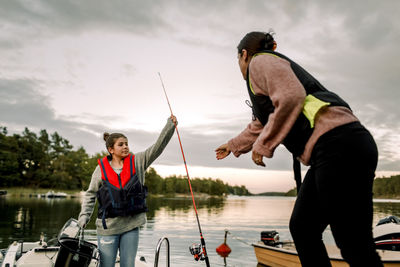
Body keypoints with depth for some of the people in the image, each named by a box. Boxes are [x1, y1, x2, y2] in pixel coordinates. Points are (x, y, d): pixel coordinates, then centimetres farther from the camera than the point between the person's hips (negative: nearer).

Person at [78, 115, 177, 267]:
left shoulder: (137, 162, 1)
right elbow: (90, 195, 7)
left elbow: (158, 147, -8)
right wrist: (84, 216, -1)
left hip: (131, 225, 2)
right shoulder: (101, 168, -2)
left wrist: (170, 125, -18)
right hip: (108, 226, -1)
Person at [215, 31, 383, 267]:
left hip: (339, 146, -10)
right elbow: (259, 126, 44)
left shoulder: (260, 60, 4)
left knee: (356, 247, -8)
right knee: (302, 227, 13)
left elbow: (292, 97, -17)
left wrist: (263, 145, -9)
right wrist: (233, 146, 57)